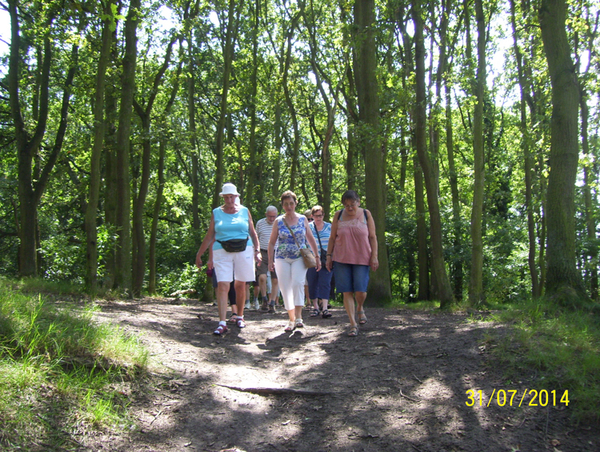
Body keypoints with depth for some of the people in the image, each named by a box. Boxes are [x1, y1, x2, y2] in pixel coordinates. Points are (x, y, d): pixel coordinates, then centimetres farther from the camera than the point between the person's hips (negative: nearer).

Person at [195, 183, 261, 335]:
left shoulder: (245, 211, 9)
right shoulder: (216, 213, 9)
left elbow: (253, 233, 12)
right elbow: (209, 236, 10)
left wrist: (257, 250, 1)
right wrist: (199, 254, 7)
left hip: (244, 251, 1)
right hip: (222, 252, -1)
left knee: (240, 285, 6)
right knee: (222, 286, -11)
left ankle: (240, 316, 25)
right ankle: (222, 323, -13)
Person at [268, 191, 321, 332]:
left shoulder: (303, 219, 6)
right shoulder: (278, 221, 5)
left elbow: (311, 239, 13)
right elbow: (272, 242, 10)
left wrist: (317, 257, 12)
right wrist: (270, 261, 4)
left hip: (299, 258, -1)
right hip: (282, 259, 1)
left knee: (297, 283, -22)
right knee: (285, 288, -1)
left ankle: (298, 317, -17)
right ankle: (291, 319, 9)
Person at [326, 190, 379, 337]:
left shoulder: (366, 214, 3)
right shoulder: (338, 215, 4)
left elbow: (372, 237, 4)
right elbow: (332, 238, 9)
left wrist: (374, 256, -3)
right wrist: (329, 256, 4)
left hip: (361, 259, -1)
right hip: (341, 259, 1)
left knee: (360, 291, -7)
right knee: (347, 292, -3)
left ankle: (360, 308, 27)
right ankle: (353, 324, 4)